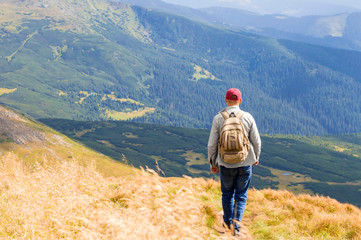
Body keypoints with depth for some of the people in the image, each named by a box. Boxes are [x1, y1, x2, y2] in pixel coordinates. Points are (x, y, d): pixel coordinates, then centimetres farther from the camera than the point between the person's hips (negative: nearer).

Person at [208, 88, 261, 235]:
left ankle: (228, 222, 31)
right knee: (241, 196, 12)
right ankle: (236, 222, -4)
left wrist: (213, 163, 9)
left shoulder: (218, 118, -7)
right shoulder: (248, 117, -6)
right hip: (245, 164, 0)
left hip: (226, 164, 0)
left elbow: (212, 145, -5)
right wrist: (256, 158, 18)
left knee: (227, 194, 18)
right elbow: (256, 142, 0)